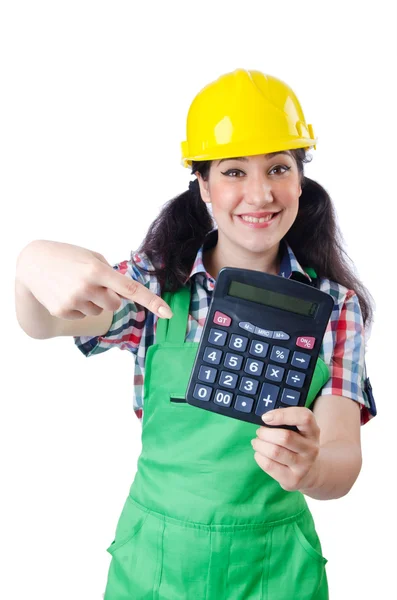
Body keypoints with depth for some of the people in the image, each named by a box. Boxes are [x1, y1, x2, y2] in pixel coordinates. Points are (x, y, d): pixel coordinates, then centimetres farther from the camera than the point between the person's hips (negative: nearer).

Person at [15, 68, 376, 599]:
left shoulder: (333, 305, -7)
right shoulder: (158, 280, -7)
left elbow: (344, 458, -16)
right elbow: (44, 323, -21)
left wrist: (310, 466, -39)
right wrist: (34, 266, -44)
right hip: (155, 555, 0)